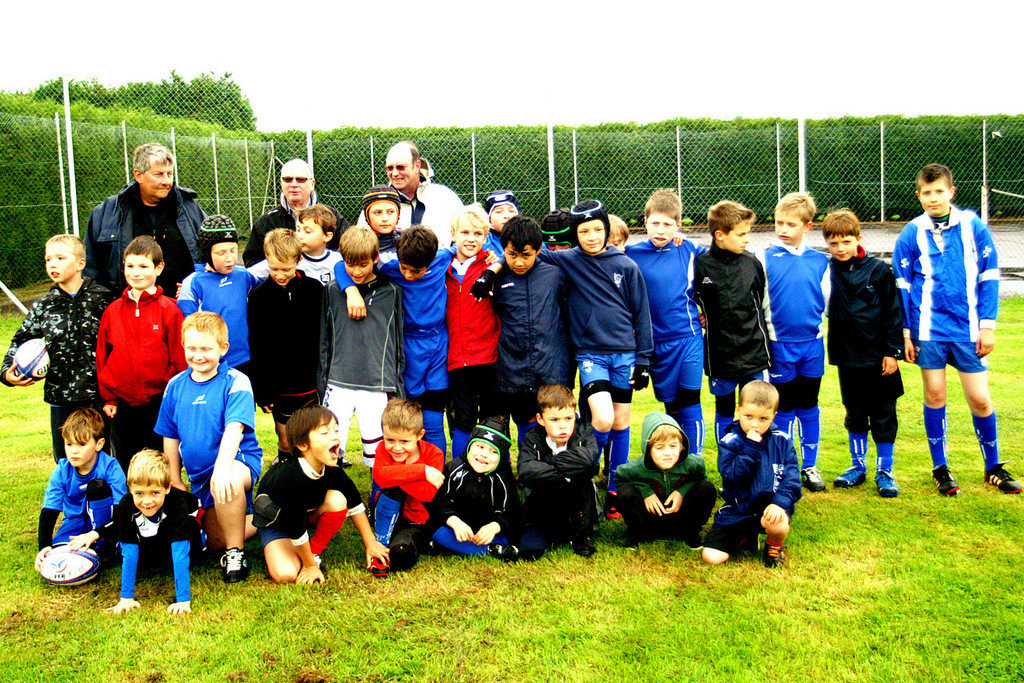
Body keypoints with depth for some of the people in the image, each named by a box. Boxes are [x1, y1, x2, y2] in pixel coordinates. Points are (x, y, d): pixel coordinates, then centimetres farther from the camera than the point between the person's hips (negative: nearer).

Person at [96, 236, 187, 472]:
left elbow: (179, 359, -4)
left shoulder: (169, 310, -5)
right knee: (125, 466, 13)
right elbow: (102, 357, 11)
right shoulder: (112, 311, 5)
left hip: (158, 403, -3)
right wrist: (107, 398, 6)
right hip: (122, 404, 3)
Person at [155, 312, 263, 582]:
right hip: (199, 473, 6)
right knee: (216, 541, 2)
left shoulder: (235, 382, -12)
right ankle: (249, 518, 32)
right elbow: (170, 438, 13)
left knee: (226, 482, -40)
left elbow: (234, 429, -26)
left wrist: (223, 466, -42)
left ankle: (235, 553, -19)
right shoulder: (175, 386, 4)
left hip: (240, 461, -6)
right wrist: (175, 482, 12)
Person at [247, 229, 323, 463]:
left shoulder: (314, 289, 1)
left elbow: (322, 338, 5)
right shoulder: (258, 296, 0)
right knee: (286, 442, 8)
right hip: (279, 386, 0)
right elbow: (256, 347, 1)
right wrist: (260, 390, -2)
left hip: (311, 384, 0)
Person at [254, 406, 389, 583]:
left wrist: (370, 543, -2)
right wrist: (311, 566, -18)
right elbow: (296, 528, -28)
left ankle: (314, 550, -6)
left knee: (337, 499, -25)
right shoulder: (290, 477, -38)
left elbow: (354, 503, -5)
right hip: (275, 521, -5)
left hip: (308, 513, 5)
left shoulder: (332, 471, -20)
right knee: (285, 575, -28)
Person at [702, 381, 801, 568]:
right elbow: (732, 475, -18)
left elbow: (791, 477, -6)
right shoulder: (729, 442, -6)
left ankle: (775, 545, 3)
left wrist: (780, 502, -23)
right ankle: (744, 538, 20)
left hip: (768, 503, 0)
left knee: (778, 524, -38)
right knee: (711, 557, -13)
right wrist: (751, 448, -23)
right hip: (738, 508, 0)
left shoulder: (782, 441, -2)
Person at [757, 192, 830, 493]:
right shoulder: (765, 258, -3)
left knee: (809, 407, 11)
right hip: (780, 344, -2)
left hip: (812, 343, 2)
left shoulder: (820, 261, 4)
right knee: (785, 408, 6)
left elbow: (826, 301, 11)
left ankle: (810, 465, 23)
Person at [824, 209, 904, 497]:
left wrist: (893, 351, -5)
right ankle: (858, 466, 27)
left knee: (883, 415, 6)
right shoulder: (827, 271, -1)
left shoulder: (878, 269, -5)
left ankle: (884, 471, 16)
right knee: (854, 414, 14)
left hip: (879, 357, -2)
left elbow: (894, 312, -3)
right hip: (847, 356, 2)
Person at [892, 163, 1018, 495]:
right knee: (934, 395, 5)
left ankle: (994, 467, 23)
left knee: (980, 398, 4)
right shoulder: (911, 234, -1)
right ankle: (940, 468, 19)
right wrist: (905, 333, 1)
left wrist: (987, 326, 0)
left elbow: (989, 277, 3)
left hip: (968, 328, 0)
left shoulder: (973, 227, -1)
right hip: (929, 329, 0)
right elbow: (901, 286, 4)